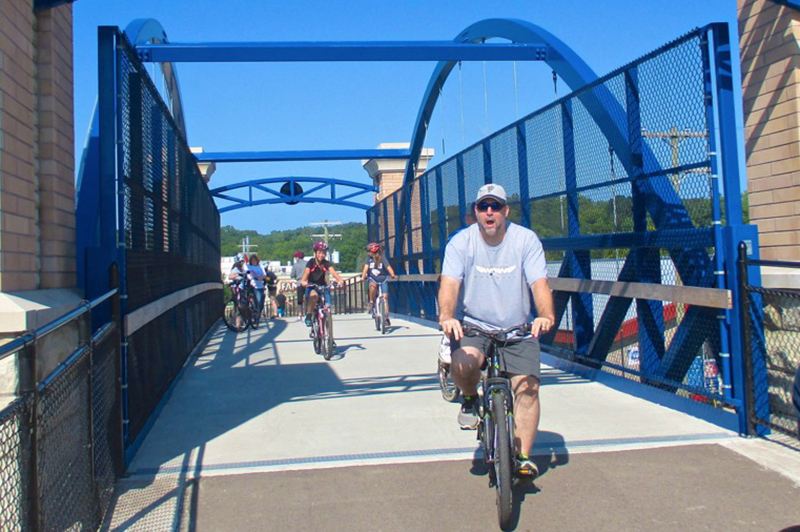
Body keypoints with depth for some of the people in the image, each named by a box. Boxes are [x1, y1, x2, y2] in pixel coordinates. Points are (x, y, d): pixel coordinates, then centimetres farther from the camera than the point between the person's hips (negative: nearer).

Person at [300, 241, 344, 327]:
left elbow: (333, 272, -25)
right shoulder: (311, 262, -12)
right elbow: (306, 272, -29)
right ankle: (308, 317, -23)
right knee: (313, 295, -37)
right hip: (311, 287, -2)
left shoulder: (326, 263, -8)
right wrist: (303, 281, -50)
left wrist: (340, 280, -44)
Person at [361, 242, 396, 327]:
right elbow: (366, 267, -8)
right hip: (373, 279, 1)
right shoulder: (369, 259, 3)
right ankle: (371, 303, -14)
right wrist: (363, 276, -24)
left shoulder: (382, 259, -5)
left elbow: (388, 267, -16)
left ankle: (386, 317, -3)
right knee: (373, 285, -36)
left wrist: (393, 275, -34)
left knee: (385, 296, -10)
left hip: (383, 279, -1)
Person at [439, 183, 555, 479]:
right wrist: (446, 316, -38)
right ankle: (470, 399, 5)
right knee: (462, 363, -30)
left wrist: (546, 315, -33)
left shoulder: (526, 239, -4)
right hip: (474, 326, -1)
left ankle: (523, 456, 3)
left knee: (527, 387, -13)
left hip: (518, 330, 1)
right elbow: (450, 283, -17)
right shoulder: (461, 242, -5)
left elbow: (539, 283, -13)